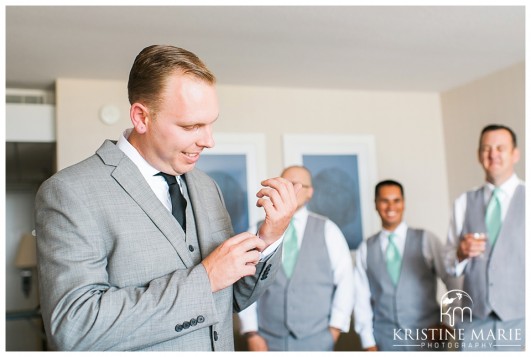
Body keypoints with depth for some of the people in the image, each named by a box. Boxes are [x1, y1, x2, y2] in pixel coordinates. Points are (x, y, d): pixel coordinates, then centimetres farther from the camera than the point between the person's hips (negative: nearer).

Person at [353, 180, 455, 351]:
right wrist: (369, 342, 0)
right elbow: (361, 298, 3)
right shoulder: (365, 249, 3)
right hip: (386, 340, 1)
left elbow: (454, 281, 4)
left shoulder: (426, 240, 0)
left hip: (427, 336, 0)